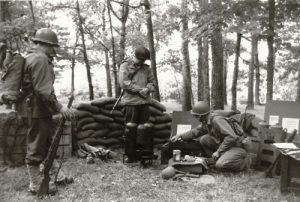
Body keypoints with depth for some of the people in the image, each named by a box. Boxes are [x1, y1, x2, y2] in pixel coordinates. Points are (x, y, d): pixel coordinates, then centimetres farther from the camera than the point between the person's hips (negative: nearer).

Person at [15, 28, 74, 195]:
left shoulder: (34, 57, 17)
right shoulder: (40, 59, -17)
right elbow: (43, 90, -26)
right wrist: (59, 107, -23)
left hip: (40, 109, 11)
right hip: (36, 109, -11)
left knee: (49, 143, 19)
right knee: (36, 149, 1)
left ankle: (53, 176, 32)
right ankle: (36, 186, 14)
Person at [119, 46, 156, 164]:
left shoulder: (146, 68, 15)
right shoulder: (125, 66, 0)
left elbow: (152, 82, 14)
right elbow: (124, 83, -10)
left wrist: (147, 88, -9)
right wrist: (139, 90, -13)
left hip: (144, 101, 5)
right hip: (131, 101, -4)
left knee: (145, 127, 4)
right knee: (131, 128, -1)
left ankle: (144, 152, 12)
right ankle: (130, 154, 8)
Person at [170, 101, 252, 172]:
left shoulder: (217, 119, -25)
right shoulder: (206, 121, 3)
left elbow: (231, 137, -30)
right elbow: (196, 131, 18)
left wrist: (218, 151, -24)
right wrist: (180, 136, 11)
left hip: (238, 146, -8)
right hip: (226, 144, 8)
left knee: (220, 165, -27)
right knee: (203, 139, -2)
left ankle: (244, 162, -2)